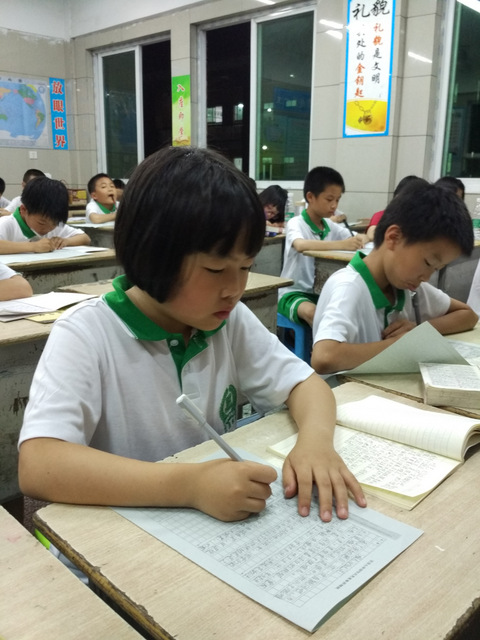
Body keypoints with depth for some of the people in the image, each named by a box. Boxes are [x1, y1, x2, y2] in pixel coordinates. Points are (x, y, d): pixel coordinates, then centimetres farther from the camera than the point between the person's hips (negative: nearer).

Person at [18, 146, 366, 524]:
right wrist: (188, 485, -37)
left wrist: (316, 441, -20)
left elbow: (305, 382, 1)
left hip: (223, 524, 4)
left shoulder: (231, 320, -2)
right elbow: (37, 467, -27)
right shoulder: (86, 335, -17)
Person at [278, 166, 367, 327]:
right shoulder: (296, 223, -13)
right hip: (293, 293, -6)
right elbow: (301, 245, -35)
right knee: (311, 312, -35)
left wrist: (361, 239, -11)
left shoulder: (331, 226, 6)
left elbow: (358, 237, 15)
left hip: (321, 292, 6)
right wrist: (341, 245, -42)